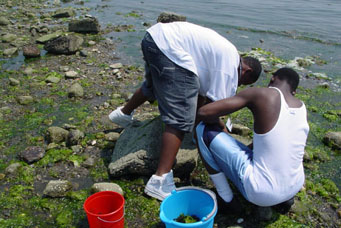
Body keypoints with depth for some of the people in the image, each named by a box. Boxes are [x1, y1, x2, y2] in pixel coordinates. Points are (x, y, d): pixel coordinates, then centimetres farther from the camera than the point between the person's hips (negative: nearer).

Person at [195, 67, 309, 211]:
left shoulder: (260, 94, -14)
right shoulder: (302, 108, 3)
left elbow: (203, 113, -16)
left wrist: (216, 121, 5)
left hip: (261, 193, -7)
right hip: (295, 186, 7)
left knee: (203, 130, -1)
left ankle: (226, 199, 11)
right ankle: (285, 196, 19)